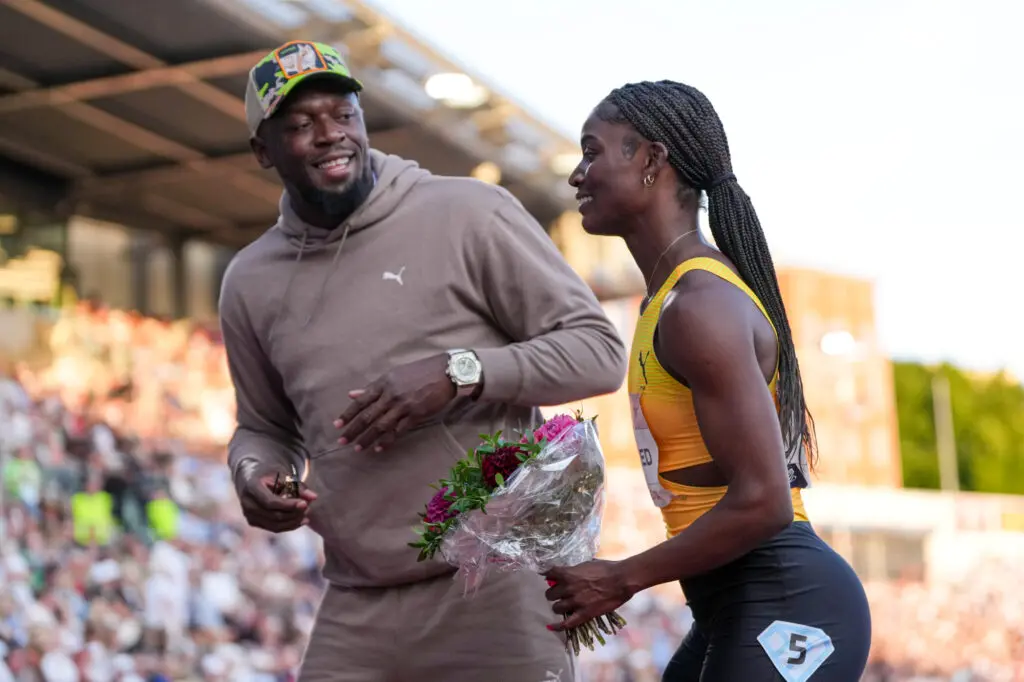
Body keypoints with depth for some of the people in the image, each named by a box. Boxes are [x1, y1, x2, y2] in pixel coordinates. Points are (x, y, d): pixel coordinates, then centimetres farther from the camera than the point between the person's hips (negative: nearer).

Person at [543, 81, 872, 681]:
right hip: (741, 608, 10)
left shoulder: (701, 306, -17)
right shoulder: (680, 291, 14)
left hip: (784, 609, -10)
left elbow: (761, 502, -23)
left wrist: (622, 580, -13)